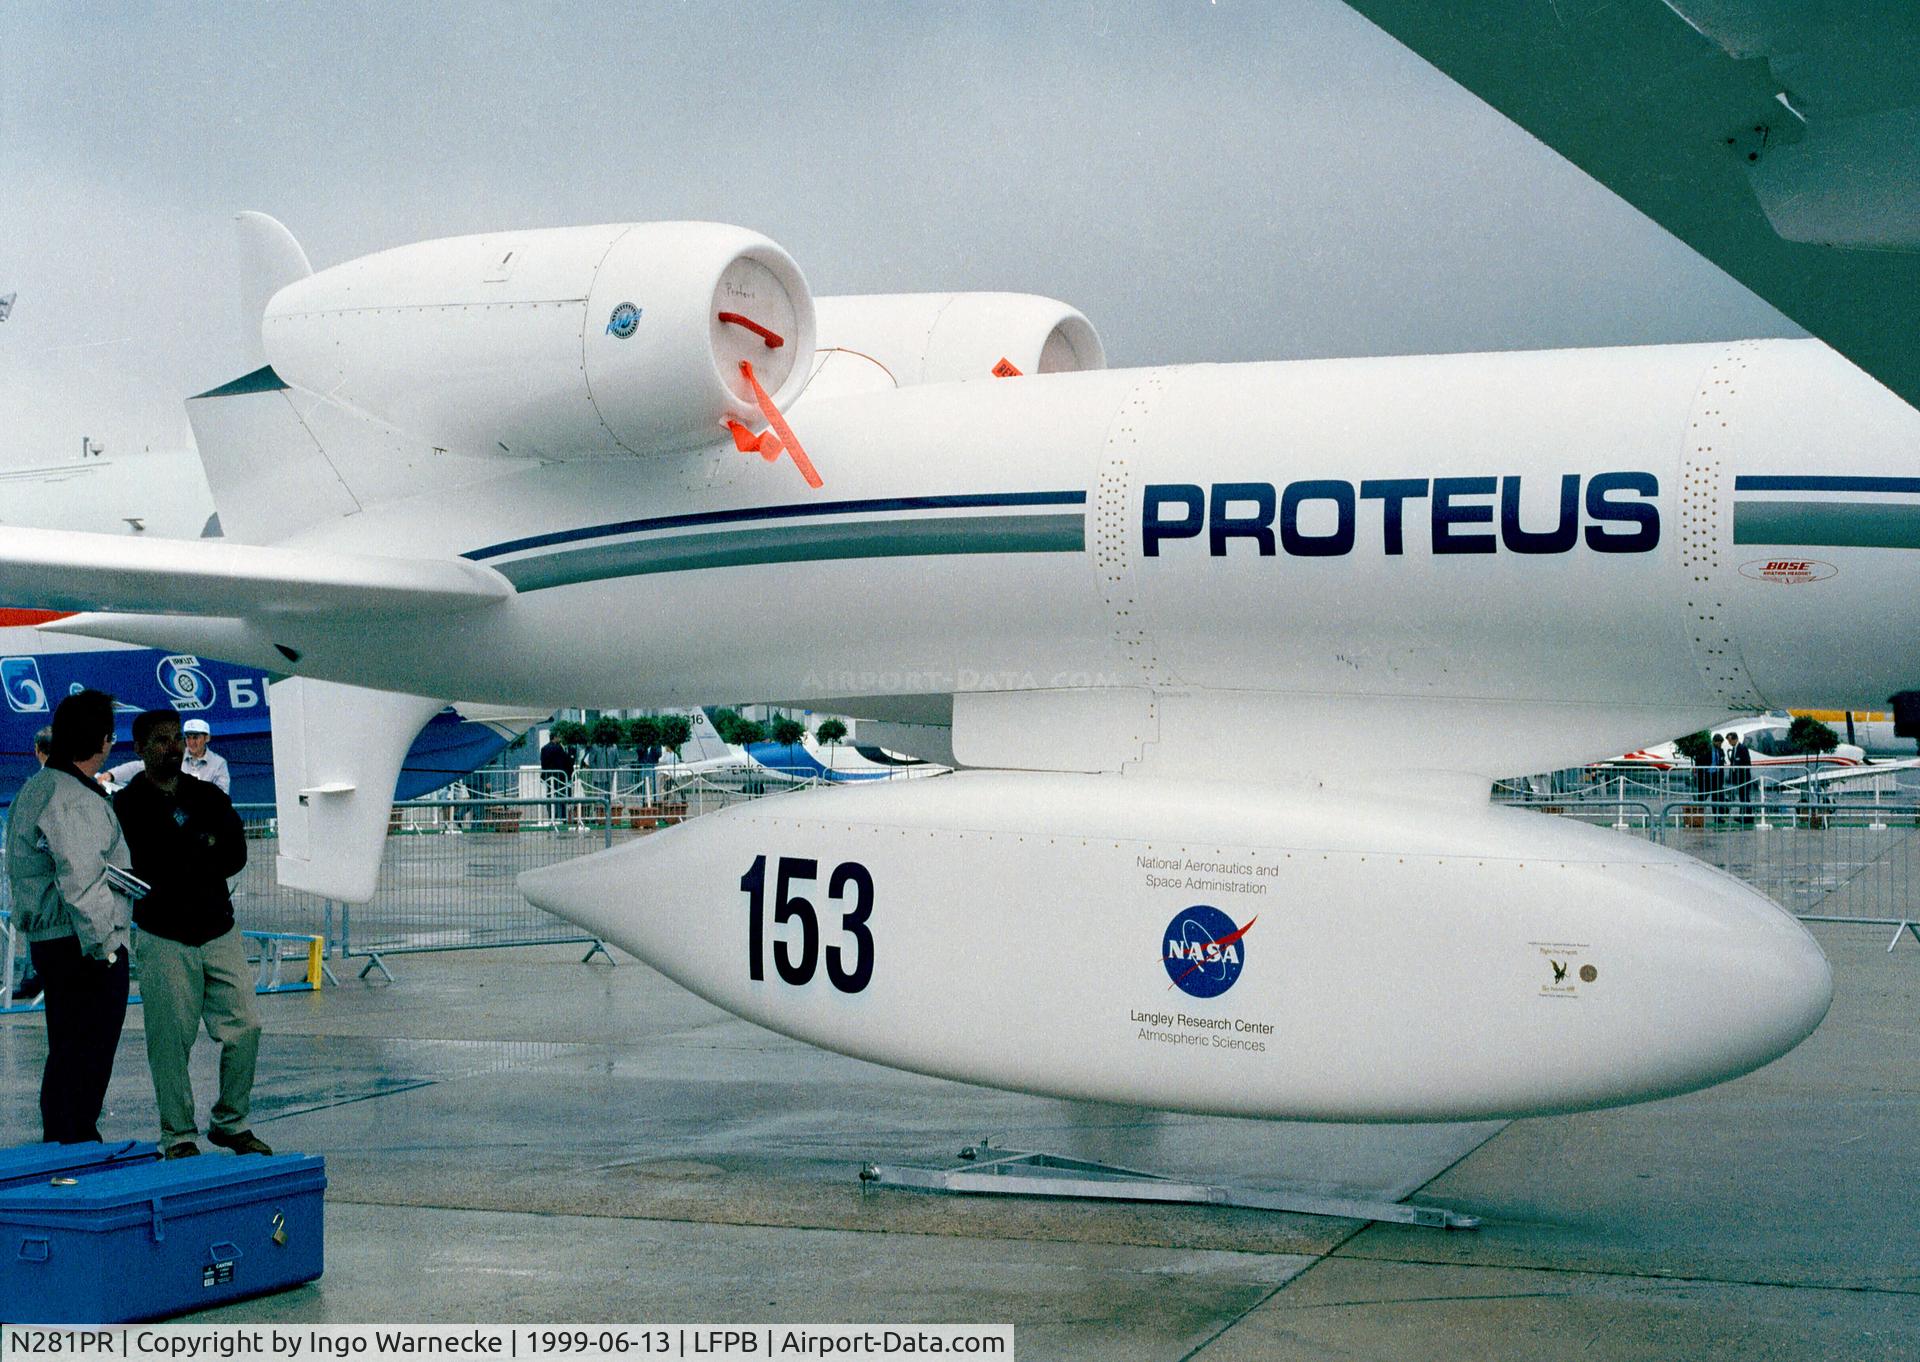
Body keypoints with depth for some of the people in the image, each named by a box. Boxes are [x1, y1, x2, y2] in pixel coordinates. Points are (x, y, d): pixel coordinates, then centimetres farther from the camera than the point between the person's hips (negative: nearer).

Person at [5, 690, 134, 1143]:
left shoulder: (34, 787, 15)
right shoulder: (72, 799, -18)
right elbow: (80, 881, -23)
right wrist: (103, 946, -18)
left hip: (47, 942, 10)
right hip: (83, 947, -10)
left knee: (66, 1053, 18)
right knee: (85, 1058, -6)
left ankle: (59, 1145, 26)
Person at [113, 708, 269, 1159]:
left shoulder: (209, 796, 12)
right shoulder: (127, 805, -2)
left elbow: (236, 855, 2)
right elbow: (148, 868, -14)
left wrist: (182, 864, -11)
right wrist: (204, 848, -9)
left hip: (219, 931, 4)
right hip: (164, 939, -4)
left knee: (245, 1028, 1)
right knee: (171, 1042, -2)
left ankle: (231, 1122, 16)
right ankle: (178, 1135, 9)